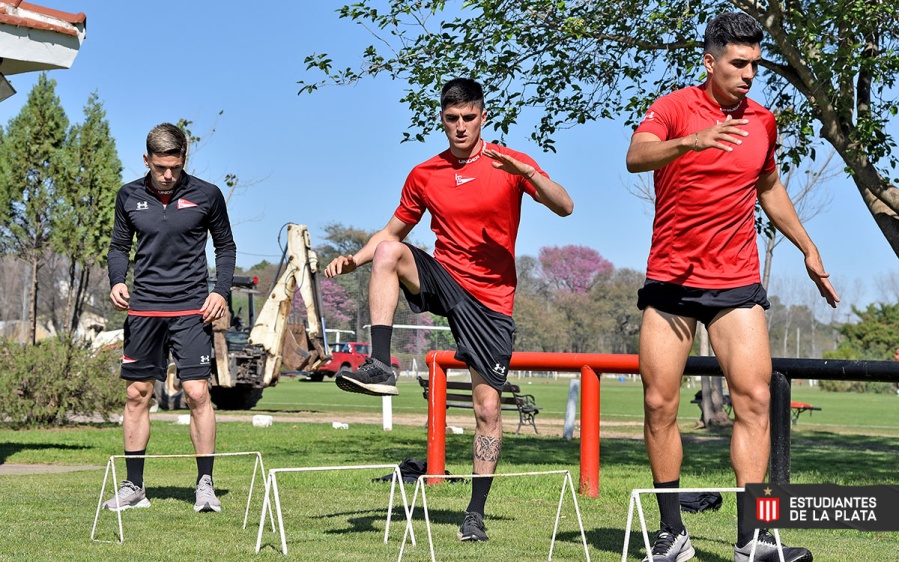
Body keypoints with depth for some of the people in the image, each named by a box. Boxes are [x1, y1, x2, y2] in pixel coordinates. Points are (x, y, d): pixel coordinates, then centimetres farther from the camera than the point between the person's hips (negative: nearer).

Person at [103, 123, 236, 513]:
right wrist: (117, 281, -5)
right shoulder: (129, 196, 5)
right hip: (143, 308, 2)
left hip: (192, 309, -2)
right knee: (137, 394, 4)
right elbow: (119, 246, 15)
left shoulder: (206, 196, 0)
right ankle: (134, 486, 13)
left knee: (197, 393, -10)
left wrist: (221, 292, -4)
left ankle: (205, 484, -1)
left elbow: (225, 247, 9)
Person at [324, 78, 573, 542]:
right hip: (443, 281, 2)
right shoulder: (424, 175, 6)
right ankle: (379, 368, -31)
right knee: (389, 252, -27)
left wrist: (525, 171, -30)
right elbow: (393, 231, 15)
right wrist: (355, 258, -3)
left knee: (488, 409, -4)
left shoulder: (510, 163, -3)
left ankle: (475, 513, 7)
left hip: (491, 299, -2)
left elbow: (564, 207, -14)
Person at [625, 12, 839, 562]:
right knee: (660, 404, -1)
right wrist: (691, 141, -42)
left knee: (755, 399, -9)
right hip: (670, 280, -2)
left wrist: (809, 249, 26)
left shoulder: (762, 121, 9)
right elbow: (636, 156, -25)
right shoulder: (674, 108, -4)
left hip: (738, 282, 3)